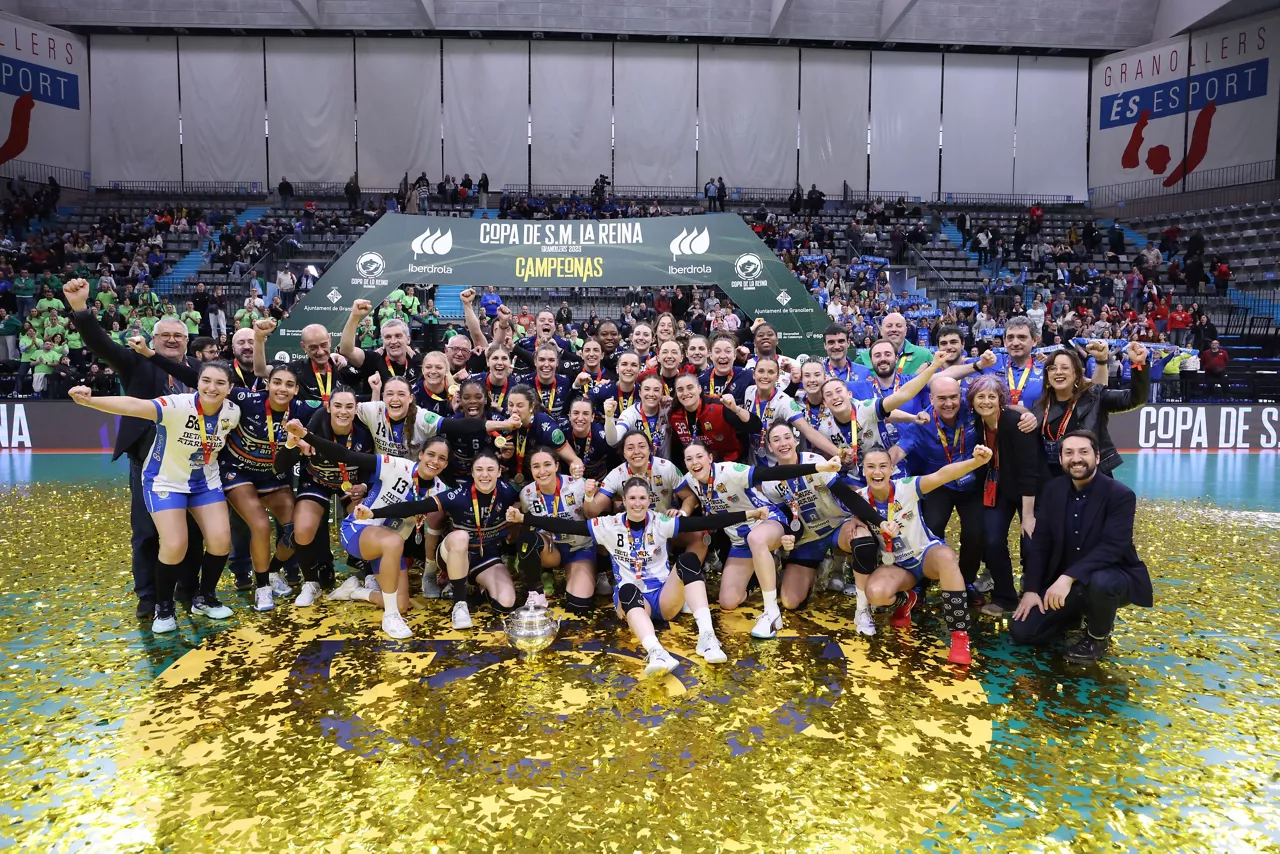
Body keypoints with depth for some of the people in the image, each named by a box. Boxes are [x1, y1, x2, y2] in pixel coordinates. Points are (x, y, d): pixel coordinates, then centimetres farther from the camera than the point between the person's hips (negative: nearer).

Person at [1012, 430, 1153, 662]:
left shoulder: (1120, 495, -16)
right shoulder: (1052, 489, -2)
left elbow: (1112, 548, -28)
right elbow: (1040, 543, -1)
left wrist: (1068, 577, -38)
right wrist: (1031, 589, -9)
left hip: (1112, 576, -4)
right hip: (1062, 581, 4)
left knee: (1100, 582, -41)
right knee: (1021, 631, -10)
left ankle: (1098, 636, -7)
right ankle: (1077, 615, 19)